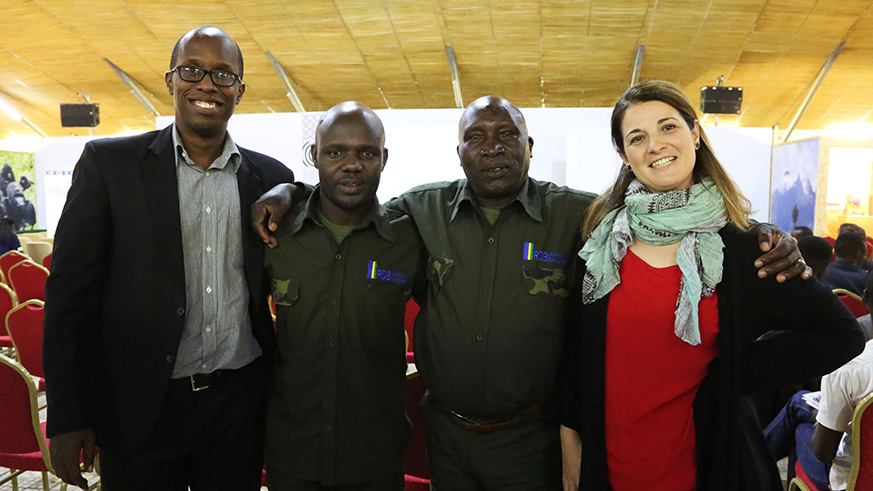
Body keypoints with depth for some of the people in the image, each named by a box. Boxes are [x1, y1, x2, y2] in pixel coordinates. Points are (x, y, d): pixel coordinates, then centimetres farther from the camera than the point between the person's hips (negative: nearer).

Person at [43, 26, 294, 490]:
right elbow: (71, 291, -5)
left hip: (239, 401, 2)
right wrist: (67, 416, -6)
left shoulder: (272, 178, 2)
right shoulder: (107, 162, -4)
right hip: (139, 408, -1)